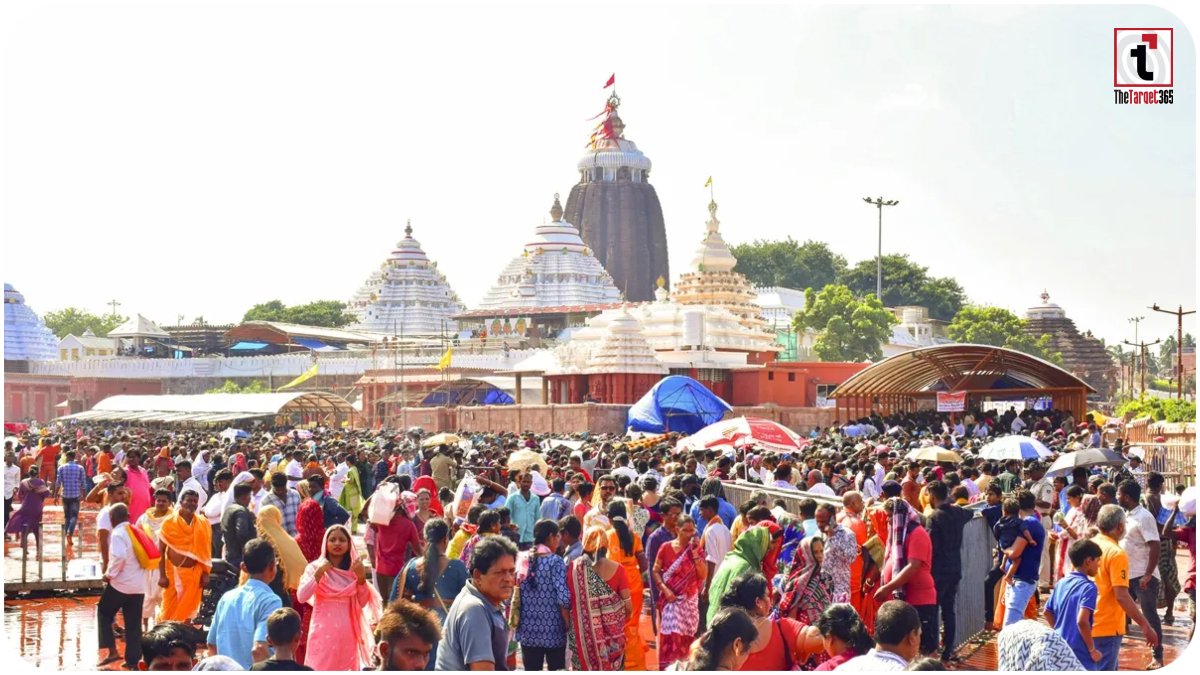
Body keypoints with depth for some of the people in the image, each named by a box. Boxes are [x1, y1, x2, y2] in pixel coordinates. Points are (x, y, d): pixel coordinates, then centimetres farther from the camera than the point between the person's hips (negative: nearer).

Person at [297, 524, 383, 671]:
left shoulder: (354, 568, 6)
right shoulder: (315, 567, -3)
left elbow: (362, 603, 4)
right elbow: (301, 597, -15)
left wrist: (361, 578, -9)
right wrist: (319, 573, -20)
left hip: (346, 632, 3)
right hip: (323, 631, -3)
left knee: (345, 669, 6)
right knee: (320, 669, -6)